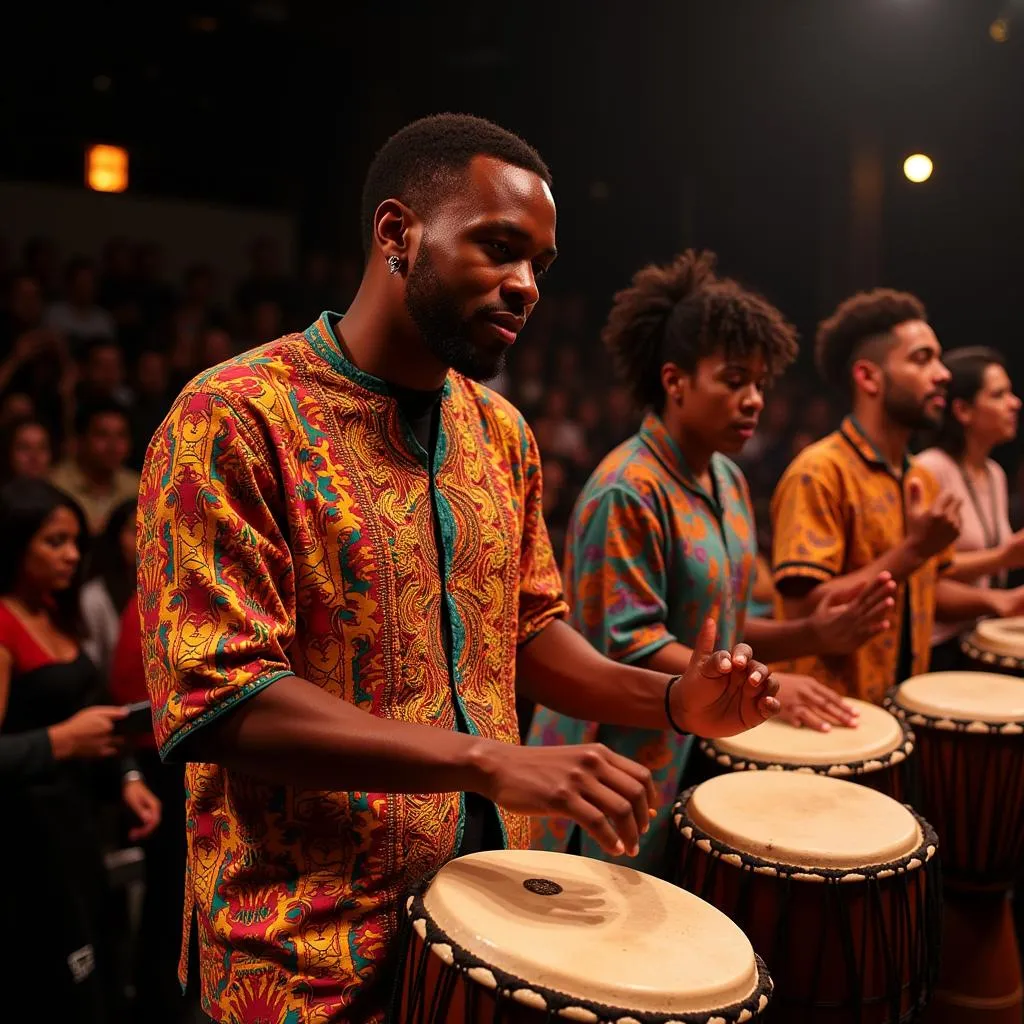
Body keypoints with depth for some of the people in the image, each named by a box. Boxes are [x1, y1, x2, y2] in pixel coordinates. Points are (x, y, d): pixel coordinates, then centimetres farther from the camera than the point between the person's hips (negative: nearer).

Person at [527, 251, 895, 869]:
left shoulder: (729, 482, 9)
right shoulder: (628, 491, -18)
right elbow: (631, 645, -21)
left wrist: (812, 634, -2)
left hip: (700, 755, 8)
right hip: (627, 766, -8)